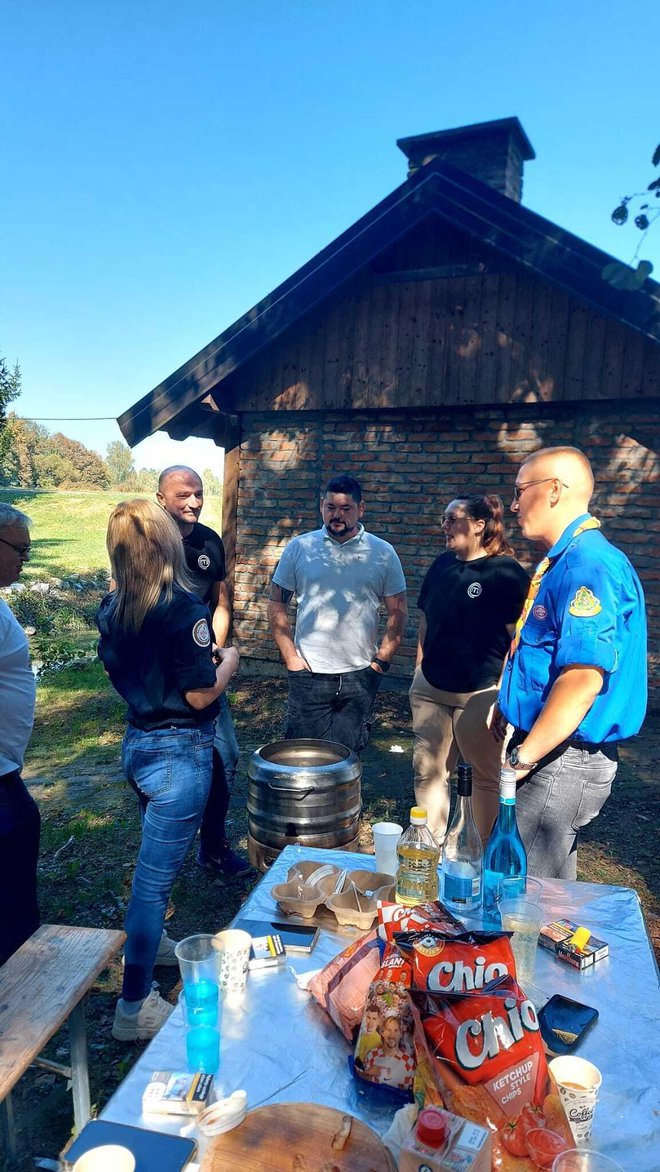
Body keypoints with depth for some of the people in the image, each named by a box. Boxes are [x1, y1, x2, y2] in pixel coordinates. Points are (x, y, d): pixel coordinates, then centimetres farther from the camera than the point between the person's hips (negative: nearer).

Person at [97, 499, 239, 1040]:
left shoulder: (111, 608, 0)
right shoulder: (182, 608, -22)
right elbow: (200, 695, -20)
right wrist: (229, 662, -1)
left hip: (137, 744, 8)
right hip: (179, 752, -8)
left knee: (157, 858, 29)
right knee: (156, 877, 4)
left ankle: (148, 942, 49)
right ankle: (134, 1007, 18)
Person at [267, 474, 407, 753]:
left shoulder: (383, 553, 1)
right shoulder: (299, 548, 1)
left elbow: (398, 612, 4)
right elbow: (276, 606, 3)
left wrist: (381, 661, -3)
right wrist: (291, 658, -4)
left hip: (360, 676, 0)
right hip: (308, 675, 0)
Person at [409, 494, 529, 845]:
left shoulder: (506, 573, -13)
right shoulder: (442, 565, 7)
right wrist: (420, 669, 14)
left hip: (479, 694, -6)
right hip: (431, 690, 6)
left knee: (486, 776, 11)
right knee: (427, 770, 12)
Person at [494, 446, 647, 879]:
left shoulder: (589, 564, -20)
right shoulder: (564, 560, 14)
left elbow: (584, 678, -28)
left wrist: (523, 758, -23)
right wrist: (510, 708, 22)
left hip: (564, 759, -10)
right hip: (553, 753, 10)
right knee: (547, 886, 21)